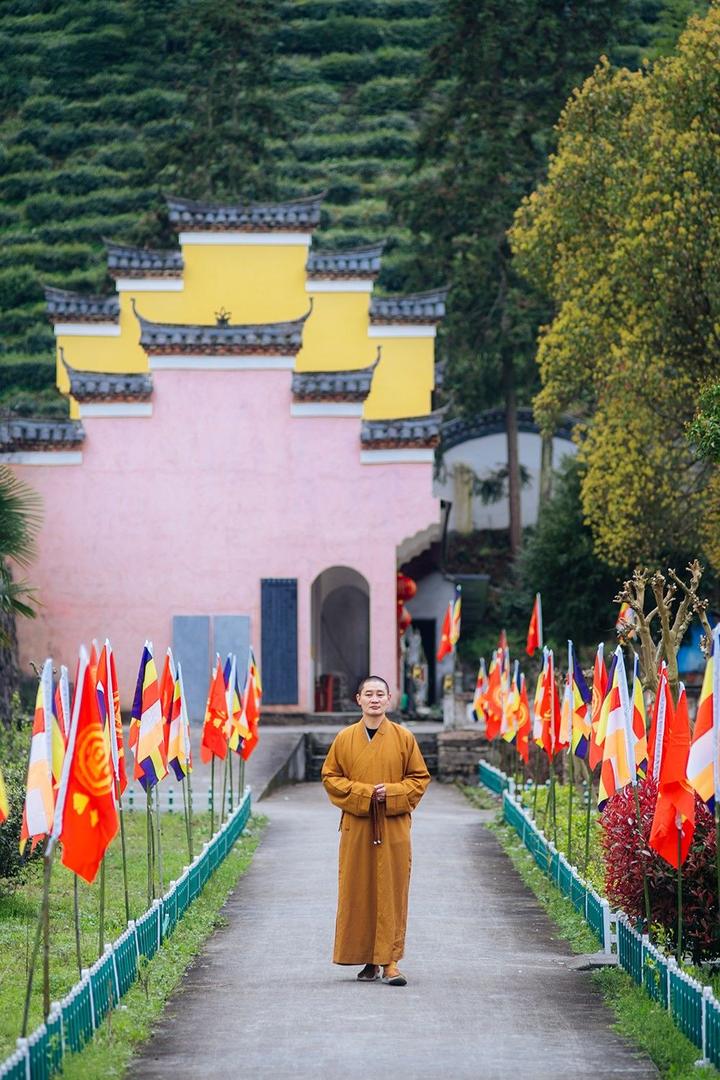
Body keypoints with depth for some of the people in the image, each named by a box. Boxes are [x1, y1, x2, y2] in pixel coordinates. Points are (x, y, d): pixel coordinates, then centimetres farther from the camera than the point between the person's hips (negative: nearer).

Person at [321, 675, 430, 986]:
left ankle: (389, 960, -1)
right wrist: (360, 792, -9)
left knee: (392, 892, -4)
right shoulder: (345, 738, 5)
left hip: (394, 828, -1)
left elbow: (420, 777, 7)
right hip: (356, 827, 1)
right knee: (357, 893, 1)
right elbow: (330, 776, 7)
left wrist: (392, 792, -10)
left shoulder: (404, 738, 4)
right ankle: (367, 960, 11)